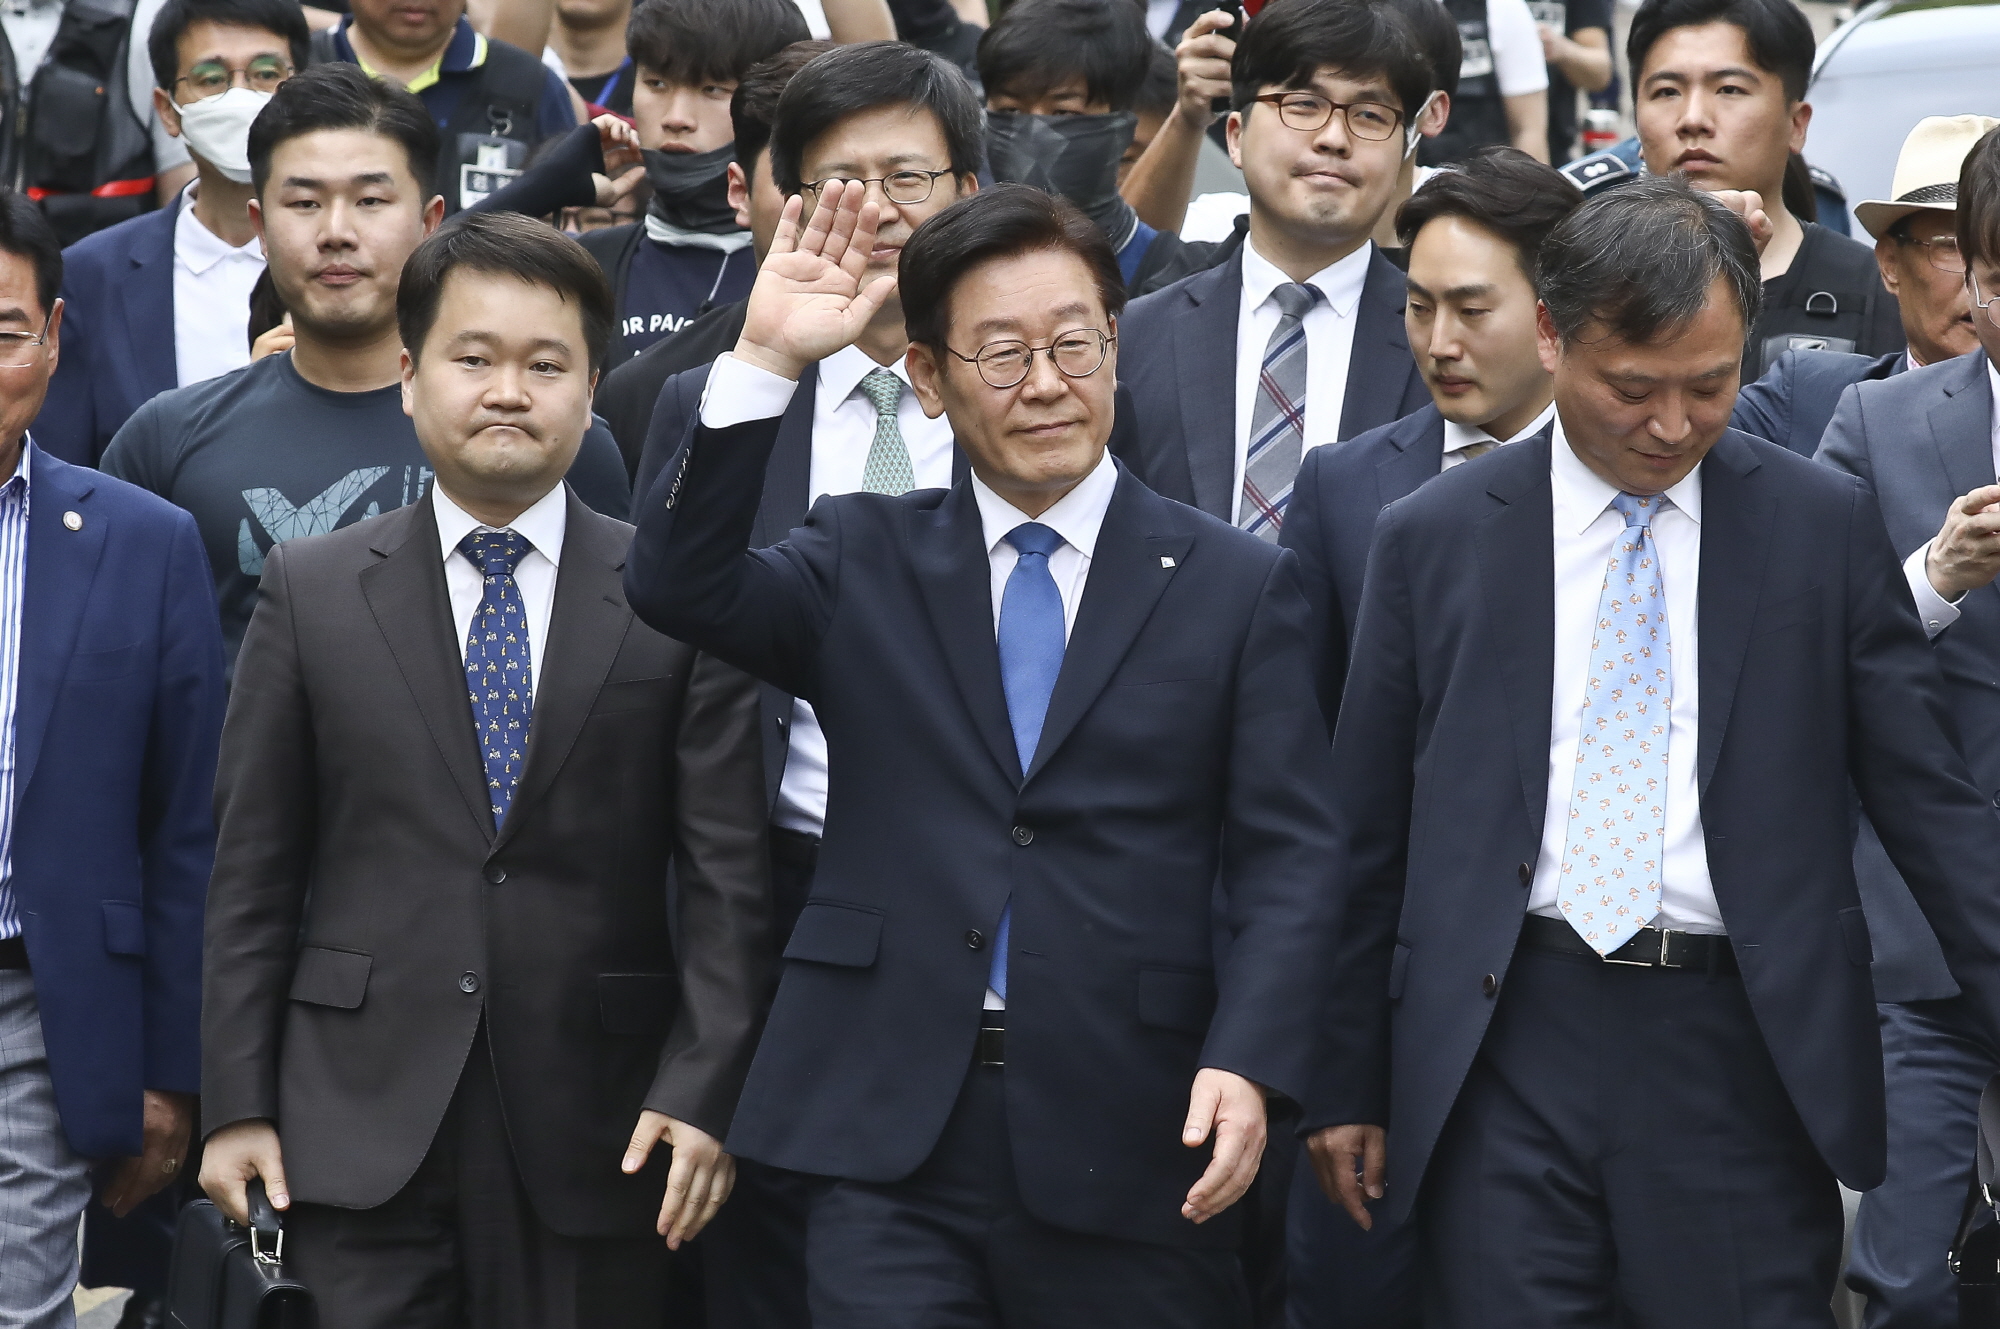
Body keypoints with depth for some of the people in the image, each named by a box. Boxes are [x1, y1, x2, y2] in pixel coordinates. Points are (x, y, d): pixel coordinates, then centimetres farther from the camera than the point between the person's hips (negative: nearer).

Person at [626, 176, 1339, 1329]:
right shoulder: (867, 562, 10)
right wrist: (768, 362, -14)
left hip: (1132, 1145, 0)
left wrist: (1249, 1063, -14)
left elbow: (1288, 856, 0)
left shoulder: (1239, 586, 6)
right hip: (892, 1137, 0)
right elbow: (679, 584, -7)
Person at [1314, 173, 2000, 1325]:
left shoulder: (1827, 527, 4)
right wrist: (1349, 1085, 9)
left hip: (1748, 1057, 0)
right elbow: (1371, 835, 9)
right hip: (1505, 1057, 0)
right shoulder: (1433, 539, 6)